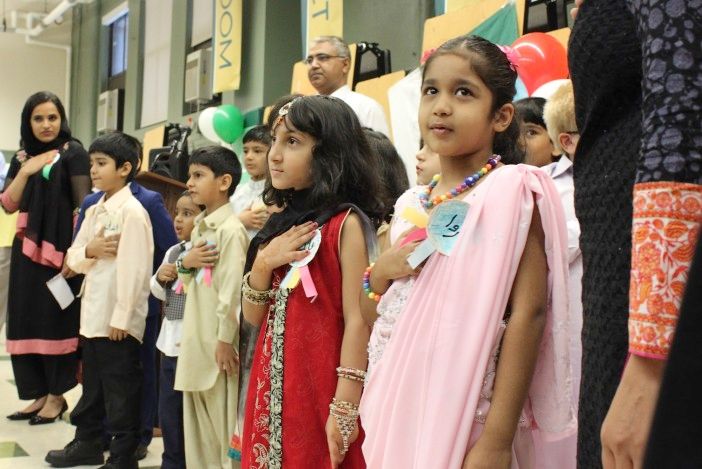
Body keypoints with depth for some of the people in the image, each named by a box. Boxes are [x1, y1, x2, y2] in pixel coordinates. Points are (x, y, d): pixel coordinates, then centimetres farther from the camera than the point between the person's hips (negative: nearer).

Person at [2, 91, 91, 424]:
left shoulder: (72, 152, -3)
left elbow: (83, 205, -10)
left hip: (60, 249, -6)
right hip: (27, 251, 6)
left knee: (56, 321, 0)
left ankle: (57, 395, 11)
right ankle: (39, 393, 14)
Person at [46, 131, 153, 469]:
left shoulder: (132, 211, -13)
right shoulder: (93, 211, 13)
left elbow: (133, 268, -18)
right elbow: (72, 258, 12)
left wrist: (122, 316, -20)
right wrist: (89, 250, -11)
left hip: (118, 319, -8)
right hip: (92, 312, 8)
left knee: (120, 389, 1)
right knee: (92, 382, 20)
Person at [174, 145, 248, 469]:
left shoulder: (230, 229, -15)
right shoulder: (199, 228, 14)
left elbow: (231, 288, -19)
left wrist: (225, 339, -20)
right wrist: (185, 262, -3)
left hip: (217, 340, -9)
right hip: (196, 337, 9)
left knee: (222, 420, -1)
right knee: (197, 420, 16)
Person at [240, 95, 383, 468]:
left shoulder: (345, 223, -10)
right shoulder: (282, 225, 10)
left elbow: (356, 320, -14)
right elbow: (253, 316, 10)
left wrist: (345, 407, -18)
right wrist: (264, 263, -7)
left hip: (319, 386, -6)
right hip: (272, 385, 7)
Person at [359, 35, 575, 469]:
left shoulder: (511, 190, -9)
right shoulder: (413, 206, 9)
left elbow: (529, 313, -17)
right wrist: (379, 276, -7)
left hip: (473, 418, -6)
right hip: (406, 413, 6)